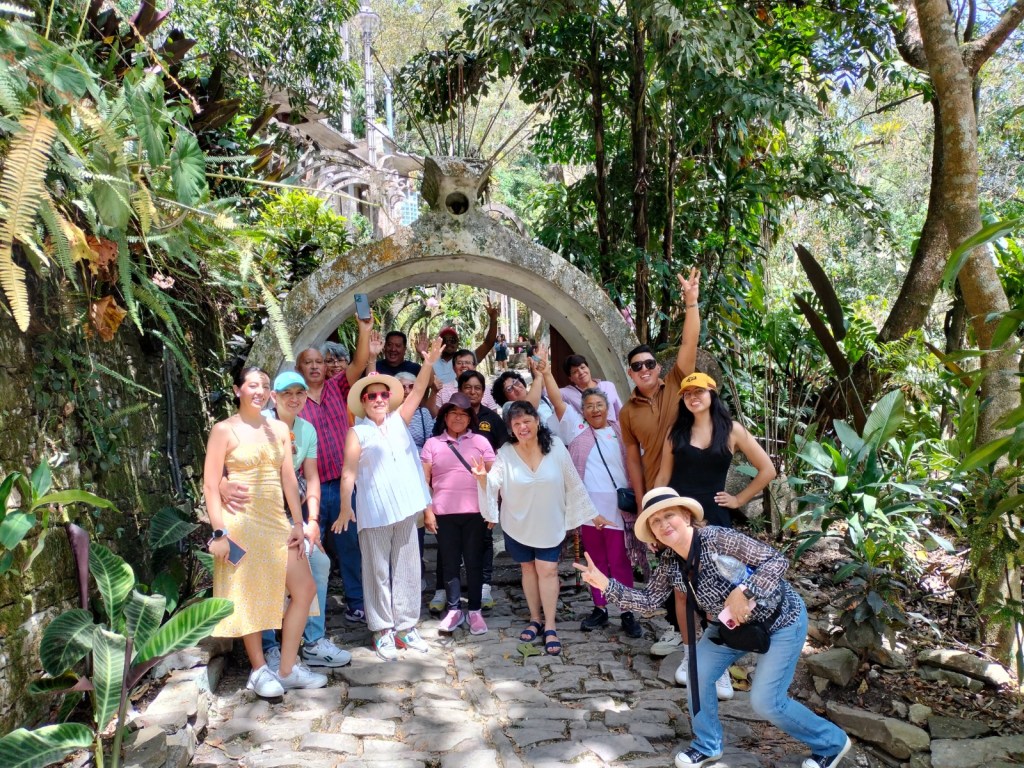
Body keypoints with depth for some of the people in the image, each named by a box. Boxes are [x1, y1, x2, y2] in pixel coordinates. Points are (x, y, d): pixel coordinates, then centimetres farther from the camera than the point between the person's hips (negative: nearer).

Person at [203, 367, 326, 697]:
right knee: (250, 598, 3)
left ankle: (288, 668, 15)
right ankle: (259, 670, 20)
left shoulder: (279, 429, 10)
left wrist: (298, 523, 6)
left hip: (277, 521, 6)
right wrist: (220, 532, -15)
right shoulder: (224, 430, -5)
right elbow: (210, 484, -9)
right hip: (242, 523, -6)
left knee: (305, 589, 4)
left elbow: (288, 478, 10)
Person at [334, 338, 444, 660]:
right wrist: (345, 507, -12)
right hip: (374, 512, -4)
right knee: (378, 571, 6)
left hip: (405, 509, 4)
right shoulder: (358, 433, -3)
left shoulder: (399, 421, 8)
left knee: (407, 569, 10)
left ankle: (405, 626, 20)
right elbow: (348, 472, -7)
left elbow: (417, 391, -1)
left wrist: (430, 361, -12)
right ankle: (382, 630, 15)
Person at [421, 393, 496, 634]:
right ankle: (454, 610, 18)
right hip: (444, 513, 1)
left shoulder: (480, 441, 5)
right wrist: (427, 510, -1)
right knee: (449, 562, 7)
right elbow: (424, 480, 5)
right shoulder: (432, 444, 6)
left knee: (474, 562, 4)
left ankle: (475, 611, 14)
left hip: (475, 512, -1)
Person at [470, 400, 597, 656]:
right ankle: (535, 618, 29)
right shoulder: (505, 453, -10)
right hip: (518, 523, 1)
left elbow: (573, 483, -5)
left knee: (548, 570, -3)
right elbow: (493, 484, -19)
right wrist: (483, 477, -42)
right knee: (528, 568, 13)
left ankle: (550, 627, 6)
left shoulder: (556, 446, -11)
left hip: (549, 523, -1)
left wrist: (589, 513, -1)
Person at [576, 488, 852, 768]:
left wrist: (743, 593, -40)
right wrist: (606, 584, -18)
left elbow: (777, 560, -31)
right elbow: (649, 601, -7)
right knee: (698, 673, 0)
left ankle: (831, 743, 20)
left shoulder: (718, 538, -31)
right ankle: (707, 746, 24)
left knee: (765, 701, -6)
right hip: (733, 624, 7)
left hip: (781, 620, -7)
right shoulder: (669, 562, -9)